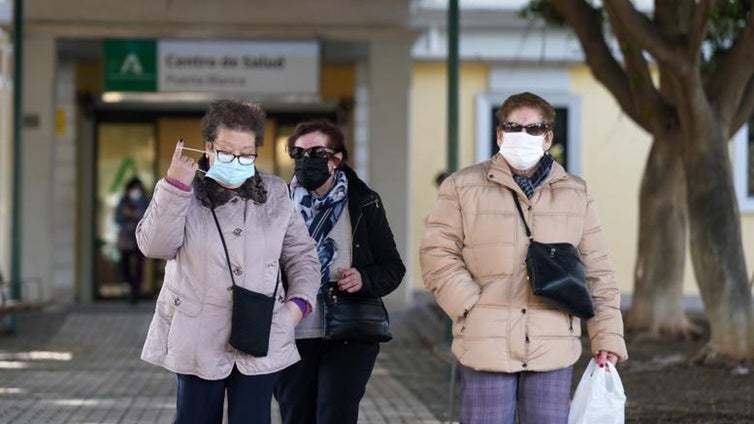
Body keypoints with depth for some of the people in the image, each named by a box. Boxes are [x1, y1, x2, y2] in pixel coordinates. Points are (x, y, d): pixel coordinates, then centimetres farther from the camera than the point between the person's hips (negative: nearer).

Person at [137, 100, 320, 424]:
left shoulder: (275, 194, 7)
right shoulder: (185, 192, -2)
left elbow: (301, 255, 15)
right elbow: (155, 246, -15)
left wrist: (299, 302, -1)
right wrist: (175, 186, -22)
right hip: (198, 339, -1)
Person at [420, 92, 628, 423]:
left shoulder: (576, 194, 12)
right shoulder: (463, 187, 4)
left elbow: (597, 272, 12)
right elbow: (438, 256, 0)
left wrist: (607, 336, 5)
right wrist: (472, 307, -11)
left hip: (553, 348, 2)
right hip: (486, 346, -2)